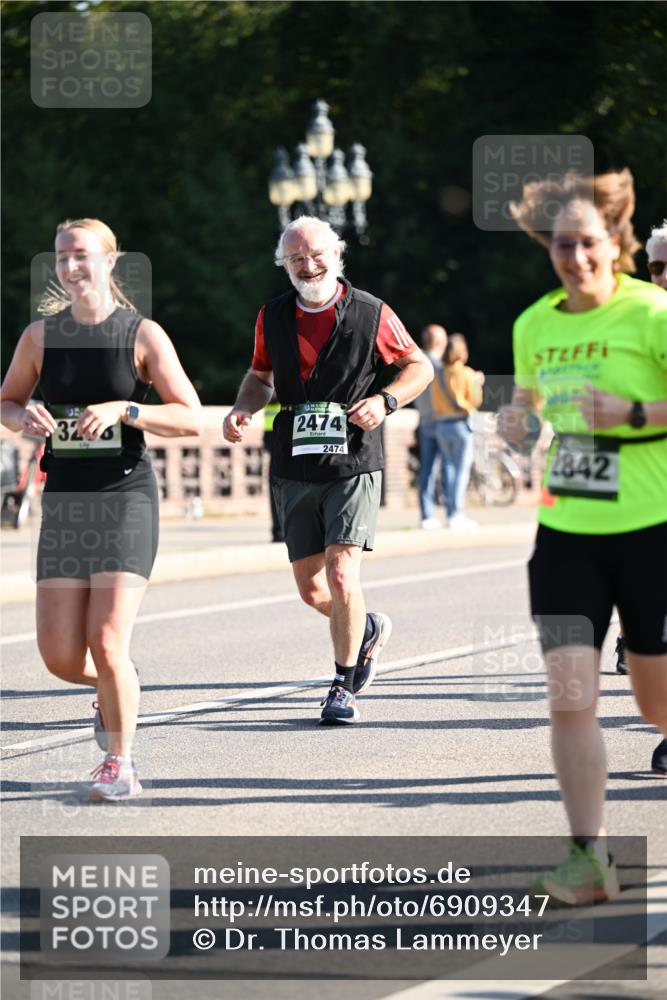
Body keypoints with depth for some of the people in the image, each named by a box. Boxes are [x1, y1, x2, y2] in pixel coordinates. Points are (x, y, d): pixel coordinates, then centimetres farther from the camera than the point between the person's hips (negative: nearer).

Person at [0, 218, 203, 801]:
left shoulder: (143, 335, -3)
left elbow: (191, 419, -5)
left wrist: (122, 409, -19)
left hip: (126, 497, -4)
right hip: (64, 501, 4)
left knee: (107, 643, -12)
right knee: (59, 655, -1)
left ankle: (120, 763, 7)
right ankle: (114, 687, 34)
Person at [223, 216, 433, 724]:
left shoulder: (372, 314, -5)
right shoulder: (273, 317, 6)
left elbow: (420, 366, 6)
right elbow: (261, 377, 21)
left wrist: (384, 400, -11)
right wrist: (242, 410, 0)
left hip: (354, 464, -4)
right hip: (296, 469, 4)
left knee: (341, 574, -15)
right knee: (310, 588, 7)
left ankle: (344, 686, 0)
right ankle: (368, 629, 38)